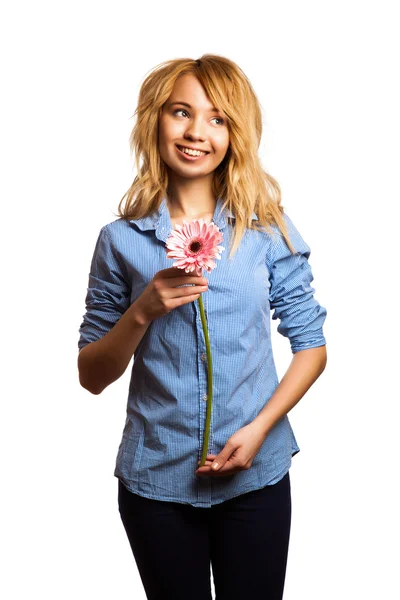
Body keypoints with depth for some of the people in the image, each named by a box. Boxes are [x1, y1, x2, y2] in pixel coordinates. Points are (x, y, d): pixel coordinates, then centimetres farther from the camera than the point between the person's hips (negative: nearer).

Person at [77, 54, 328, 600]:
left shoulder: (268, 228, -3)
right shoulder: (122, 239, -3)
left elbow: (311, 344, 1)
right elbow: (91, 376, 0)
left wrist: (259, 428, -12)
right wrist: (143, 312, -17)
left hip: (255, 475, 0)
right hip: (155, 479, 0)